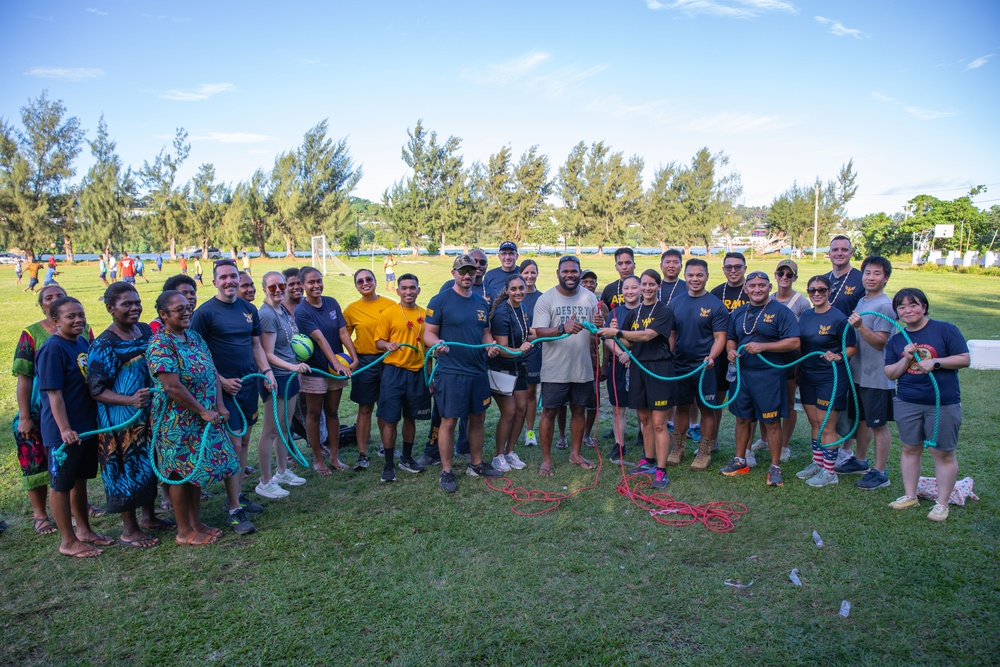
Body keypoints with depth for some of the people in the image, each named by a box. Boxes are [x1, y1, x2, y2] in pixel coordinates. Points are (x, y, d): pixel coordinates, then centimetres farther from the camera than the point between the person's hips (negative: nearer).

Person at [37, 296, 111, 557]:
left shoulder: (83, 342, 6)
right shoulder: (52, 349, -17)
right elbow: (53, 393, -20)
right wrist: (64, 429, -23)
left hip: (87, 426, 8)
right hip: (64, 431, -8)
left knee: (80, 479, 19)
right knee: (62, 484, 6)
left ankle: (84, 530, 32)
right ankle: (68, 541, 18)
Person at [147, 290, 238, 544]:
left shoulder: (194, 338, 8)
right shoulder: (160, 345, -16)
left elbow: (213, 373, 7)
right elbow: (173, 387, -23)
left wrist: (220, 406, -4)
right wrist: (203, 412, -17)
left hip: (203, 418, 8)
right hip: (177, 422, -8)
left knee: (196, 470, 16)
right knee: (181, 473, 5)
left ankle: (196, 523, 30)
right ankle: (184, 532, 19)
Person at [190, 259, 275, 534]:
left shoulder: (249, 309, 9)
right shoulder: (205, 312, -9)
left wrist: (266, 371, 4)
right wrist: (220, 380, -15)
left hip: (249, 384, 6)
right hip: (225, 388, -6)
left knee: (244, 442, 13)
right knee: (233, 445, -6)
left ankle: (237, 495, 27)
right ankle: (234, 510, 2)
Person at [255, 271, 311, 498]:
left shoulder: (284, 309, 8)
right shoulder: (267, 315, -18)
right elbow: (268, 354, -20)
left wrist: (296, 370, 18)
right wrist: (293, 367, -29)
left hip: (290, 376, 9)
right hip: (276, 378, -9)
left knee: (285, 428, 18)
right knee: (271, 431, 1)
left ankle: (282, 472, 32)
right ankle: (265, 483, 12)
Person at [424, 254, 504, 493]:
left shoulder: (482, 303, 11)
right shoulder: (440, 300, -6)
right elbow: (428, 333, -7)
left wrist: (491, 346, -3)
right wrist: (437, 343, -28)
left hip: (479, 371, 6)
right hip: (450, 372, -6)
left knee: (478, 418, 14)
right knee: (449, 421, -1)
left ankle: (476, 464, 31)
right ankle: (446, 471, 13)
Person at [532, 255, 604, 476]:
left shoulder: (589, 297, 6)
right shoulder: (546, 299, -6)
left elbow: (598, 331, 10)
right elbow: (539, 331, -15)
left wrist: (599, 325, -15)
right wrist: (563, 328, -32)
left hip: (582, 367, 4)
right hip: (554, 369, -4)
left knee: (579, 410, 14)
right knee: (549, 412, 1)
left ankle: (575, 454, 31)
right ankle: (546, 459, 14)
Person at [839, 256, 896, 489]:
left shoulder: (885, 306, -14)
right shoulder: (861, 302, 12)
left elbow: (880, 343, -20)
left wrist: (860, 326, -33)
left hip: (877, 376, -8)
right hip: (858, 373, 8)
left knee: (878, 424, 1)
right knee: (861, 419, 19)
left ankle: (880, 472, 11)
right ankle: (860, 461, 34)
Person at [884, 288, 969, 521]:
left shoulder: (945, 329, -4)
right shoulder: (895, 340, 6)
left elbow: (964, 359, -6)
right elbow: (890, 373, 4)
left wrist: (935, 362, -19)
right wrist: (906, 359, -12)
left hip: (943, 403, -4)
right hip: (907, 403, 4)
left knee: (943, 454, 4)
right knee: (910, 449, 12)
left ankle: (942, 503, 15)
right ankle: (910, 495, 25)